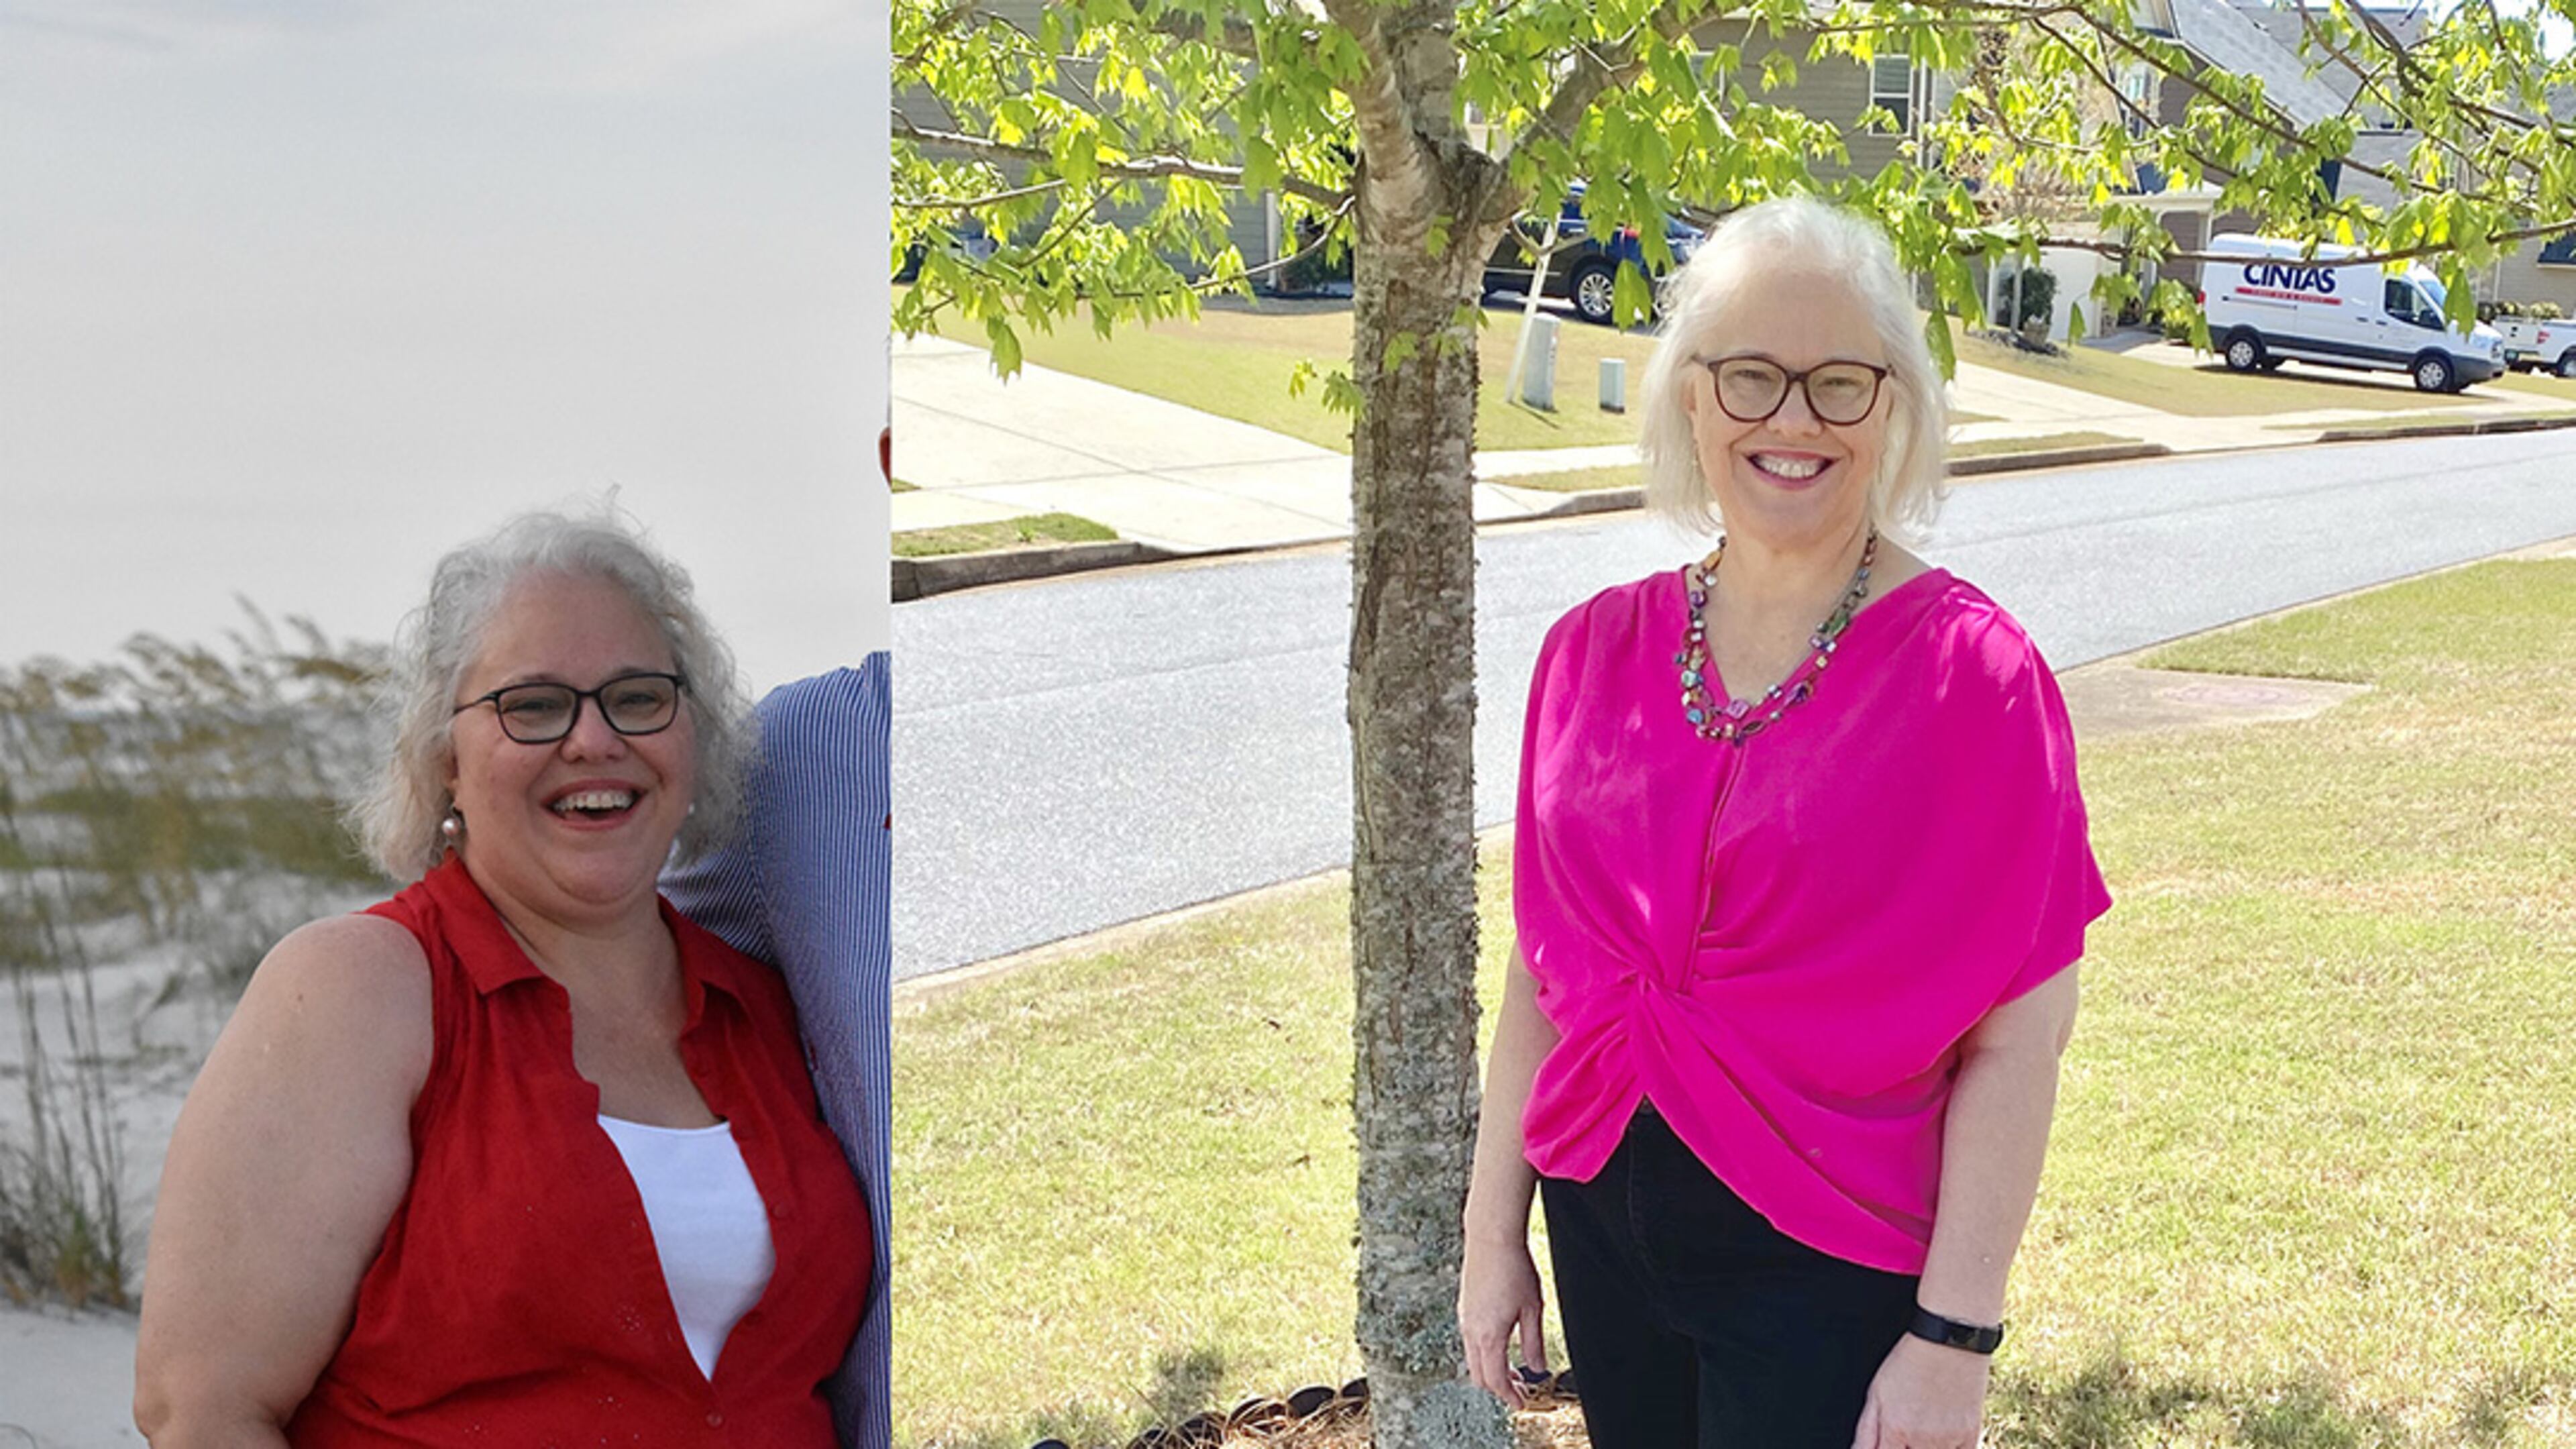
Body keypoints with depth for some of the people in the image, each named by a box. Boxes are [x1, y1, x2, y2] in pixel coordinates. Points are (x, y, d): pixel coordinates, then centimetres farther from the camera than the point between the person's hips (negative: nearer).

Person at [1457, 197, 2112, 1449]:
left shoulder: (1969, 673, -12)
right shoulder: (1596, 653, 2)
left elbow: (2018, 1036, -14)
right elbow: (1544, 970, 7)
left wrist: (1954, 1335, -16)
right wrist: (1494, 1233, 7)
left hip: (1831, 1263, -4)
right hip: (1607, 1236, 5)